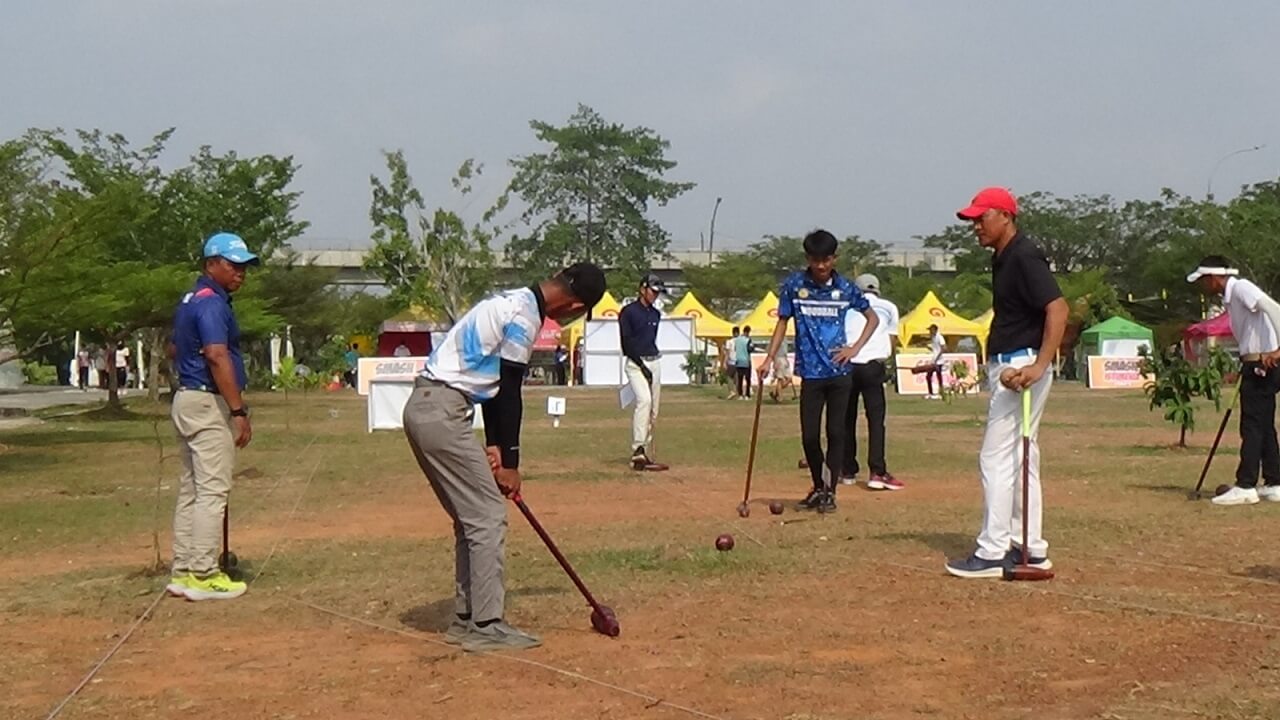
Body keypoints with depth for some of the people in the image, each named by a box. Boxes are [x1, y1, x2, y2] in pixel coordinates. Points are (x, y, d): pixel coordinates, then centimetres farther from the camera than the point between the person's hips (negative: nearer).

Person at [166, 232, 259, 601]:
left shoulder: (189, 300, 16)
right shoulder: (212, 302, -15)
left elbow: (173, 350, 29)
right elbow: (217, 356, -25)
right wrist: (239, 411, -27)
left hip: (186, 398, 10)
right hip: (208, 403, -10)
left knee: (190, 488, 12)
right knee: (212, 490, -8)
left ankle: (183, 572, 16)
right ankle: (203, 576, -7)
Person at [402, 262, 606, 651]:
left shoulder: (513, 301, 17)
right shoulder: (525, 315, -13)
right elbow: (509, 392, -13)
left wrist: (494, 445, 12)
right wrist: (509, 461, -7)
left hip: (424, 409, 10)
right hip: (443, 412, -10)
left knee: (472, 515, 16)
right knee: (488, 515, -6)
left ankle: (465, 619, 20)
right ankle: (486, 626, -3)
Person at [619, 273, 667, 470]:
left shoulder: (656, 314, 15)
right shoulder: (628, 312, -6)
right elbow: (626, 342, -10)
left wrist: (652, 362, 16)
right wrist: (642, 365, -14)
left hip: (655, 362, 7)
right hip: (636, 363, -7)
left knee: (653, 409, 5)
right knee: (644, 400, -26)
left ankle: (643, 452, 13)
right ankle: (637, 450, -29)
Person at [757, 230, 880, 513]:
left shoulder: (845, 288, 1)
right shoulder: (794, 285, 0)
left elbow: (873, 318, 13)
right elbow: (782, 322, 7)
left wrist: (855, 348, 1)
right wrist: (769, 358, -1)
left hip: (839, 372, 0)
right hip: (810, 373, 0)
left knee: (835, 433, 0)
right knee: (809, 436, 1)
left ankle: (830, 490, 10)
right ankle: (818, 487, 22)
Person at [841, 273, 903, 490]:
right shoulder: (888, 307, 17)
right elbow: (891, 343, 14)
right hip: (872, 365, -2)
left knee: (847, 419, 12)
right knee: (876, 418, -2)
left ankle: (848, 471, 18)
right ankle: (877, 472, -13)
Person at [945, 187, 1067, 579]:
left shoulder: (1024, 257, -15)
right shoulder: (1004, 259, 16)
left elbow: (1058, 309, -25)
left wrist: (1039, 366, -32)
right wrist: (1006, 368, 5)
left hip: (1020, 366, -11)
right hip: (1009, 367, 11)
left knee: (996, 457, -9)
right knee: (1020, 459, 13)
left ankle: (992, 553, -5)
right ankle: (1029, 549, 20)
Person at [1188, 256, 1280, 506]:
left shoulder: (1241, 288, -12)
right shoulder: (1230, 297, 17)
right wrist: (1241, 371, 14)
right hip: (1257, 368, 10)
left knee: (1252, 427, -8)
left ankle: (1245, 487, -6)